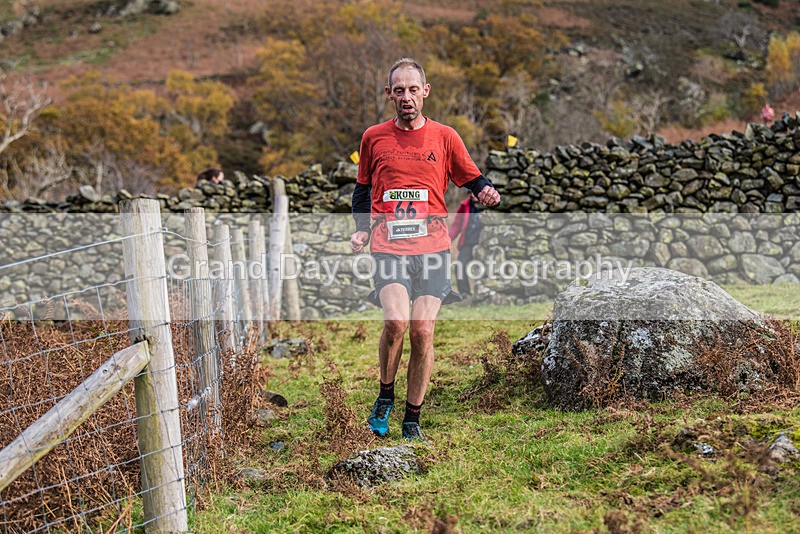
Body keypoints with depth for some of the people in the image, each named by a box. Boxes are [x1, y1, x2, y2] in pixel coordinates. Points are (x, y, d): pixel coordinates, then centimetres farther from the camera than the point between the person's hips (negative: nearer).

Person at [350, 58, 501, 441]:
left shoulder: (444, 137, 9)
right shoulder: (373, 137, 11)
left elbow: (474, 180, 14)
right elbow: (363, 189, 22)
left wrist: (488, 193, -9)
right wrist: (361, 229, 7)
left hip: (432, 247, 1)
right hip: (388, 247, 0)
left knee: (422, 330, -5)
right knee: (396, 321, -21)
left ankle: (412, 420, 10)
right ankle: (385, 397, 5)